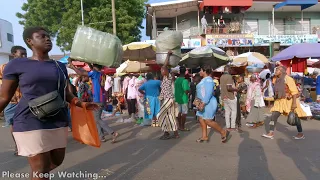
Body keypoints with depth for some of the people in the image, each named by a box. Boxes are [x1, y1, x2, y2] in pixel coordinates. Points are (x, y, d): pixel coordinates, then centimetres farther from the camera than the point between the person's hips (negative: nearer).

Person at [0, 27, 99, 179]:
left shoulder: (60, 66, 10)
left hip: (58, 121, 5)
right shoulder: (17, 64, -3)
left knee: (57, 160, 17)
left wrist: (82, 104, 0)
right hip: (31, 122, -5)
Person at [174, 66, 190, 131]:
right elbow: (186, 91, -22)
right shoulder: (185, 80, -18)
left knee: (180, 112, 14)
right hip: (183, 99, -7)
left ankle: (180, 126, 21)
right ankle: (182, 127, 5)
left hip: (178, 98, 7)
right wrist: (189, 90, -3)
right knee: (184, 113, 2)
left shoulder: (176, 80, 5)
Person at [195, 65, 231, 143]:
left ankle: (224, 132, 4)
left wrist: (203, 103, -29)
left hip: (208, 103, -10)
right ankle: (204, 136, 17)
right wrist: (199, 100, 17)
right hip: (203, 103, 11)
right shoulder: (204, 79, 16)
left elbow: (209, 93, -26)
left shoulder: (208, 80, -16)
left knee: (208, 121, -9)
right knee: (201, 119, 10)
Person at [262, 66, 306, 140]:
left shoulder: (288, 79, -18)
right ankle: (271, 133, -1)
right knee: (274, 116, -4)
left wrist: (294, 103, -27)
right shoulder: (277, 80, 7)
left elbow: (294, 91, -22)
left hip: (289, 101, -7)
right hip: (280, 101, 7)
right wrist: (276, 100, 18)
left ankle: (301, 134, 24)